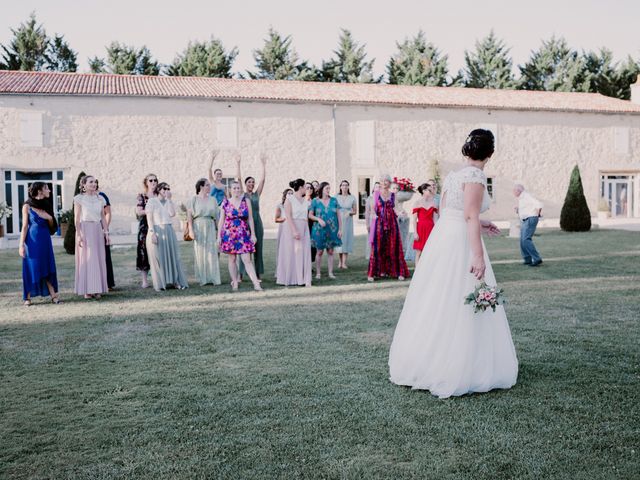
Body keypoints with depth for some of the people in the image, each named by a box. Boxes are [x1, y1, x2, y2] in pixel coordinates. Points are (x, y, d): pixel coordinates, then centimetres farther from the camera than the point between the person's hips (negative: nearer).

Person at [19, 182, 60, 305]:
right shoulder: (27, 206, -3)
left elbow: (52, 226, 16)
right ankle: (27, 297, 8)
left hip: (45, 240, 4)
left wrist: (50, 218, -5)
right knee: (31, 268, 0)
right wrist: (21, 244, -10)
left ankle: (53, 294, 2)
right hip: (32, 240, -4)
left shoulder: (46, 205, 10)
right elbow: (24, 226, -4)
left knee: (47, 267, 3)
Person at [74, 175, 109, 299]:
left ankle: (97, 289, 10)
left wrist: (106, 232, 7)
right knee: (86, 260, -2)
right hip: (85, 229, -4)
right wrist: (78, 234, -12)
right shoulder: (79, 199, -3)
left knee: (99, 259, 3)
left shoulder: (100, 199, 10)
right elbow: (77, 218, -5)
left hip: (98, 230, 5)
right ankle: (87, 290, 3)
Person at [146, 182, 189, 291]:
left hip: (169, 231, 4)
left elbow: (172, 214, -5)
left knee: (173, 256, 2)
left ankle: (176, 281, 7)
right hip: (157, 230, -4)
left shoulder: (169, 202, 13)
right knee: (158, 258, -2)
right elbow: (149, 218, -5)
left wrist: (169, 199, -5)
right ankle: (159, 284, 2)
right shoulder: (152, 201, 1)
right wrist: (152, 232, -15)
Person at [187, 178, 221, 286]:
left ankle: (213, 278, 4)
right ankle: (202, 278, 6)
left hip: (210, 228, 3)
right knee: (200, 252, 0)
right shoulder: (194, 199, 1)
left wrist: (217, 229, 7)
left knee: (212, 252, -1)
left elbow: (217, 216, 12)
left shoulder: (213, 199, 12)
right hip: (198, 227, -3)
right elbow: (189, 215, -4)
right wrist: (190, 230, -12)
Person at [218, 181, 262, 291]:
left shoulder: (246, 201, 4)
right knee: (232, 259, 5)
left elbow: (250, 218, 5)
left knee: (247, 259, -7)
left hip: (243, 234, 0)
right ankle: (235, 283, 14)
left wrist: (253, 234, 1)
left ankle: (256, 284, -9)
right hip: (229, 234, 1)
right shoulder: (225, 203, 3)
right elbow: (221, 220, 6)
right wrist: (219, 236, 2)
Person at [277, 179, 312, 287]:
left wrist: (306, 231, 8)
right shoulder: (289, 199, -4)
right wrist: (294, 231, -21)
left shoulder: (305, 201, 13)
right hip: (292, 228, -5)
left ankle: (304, 279, 3)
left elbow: (306, 217, 15)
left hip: (304, 229, 5)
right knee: (290, 253, 0)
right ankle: (287, 279, 10)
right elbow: (288, 216, -13)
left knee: (304, 253, 0)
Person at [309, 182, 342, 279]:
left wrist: (340, 229, 0)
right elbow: (310, 215, 2)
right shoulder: (315, 201, 0)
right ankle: (318, 273, 10)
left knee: (330, 251, 5)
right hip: (320, 230, -2)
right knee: (320, 251, 2)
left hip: (332, 230, 2)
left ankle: (330, 272, 12)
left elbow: (338, 215, 5)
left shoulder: (334, 201, 5)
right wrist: (319, 219, -16)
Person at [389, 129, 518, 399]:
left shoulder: (451, 176, 14)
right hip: (460, 244, -8)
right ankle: (455, 372, 5)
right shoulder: (475, 175, -10)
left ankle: (423, 363, 26)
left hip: (440, 238, 8)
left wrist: (480, 225, 29)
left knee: (435, 305, 15)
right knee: (460, 308, -1)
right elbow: (470, 216, -19)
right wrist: (478, 255, -23)